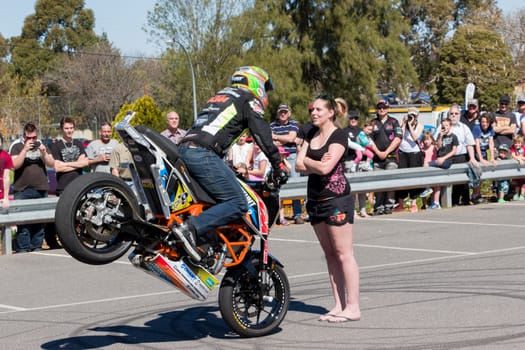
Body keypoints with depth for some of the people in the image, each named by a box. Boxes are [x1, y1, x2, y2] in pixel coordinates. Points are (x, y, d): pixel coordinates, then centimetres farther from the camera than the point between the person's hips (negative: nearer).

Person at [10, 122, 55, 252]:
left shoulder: (42, 146, 15)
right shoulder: (17, 147, 5)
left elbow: (51, 164, 8)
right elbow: (15, 165, -8)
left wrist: (43, 152, -8)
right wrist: (25, 150, -15)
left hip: (41, 189, 3)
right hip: (22, 191, -3)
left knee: (39, 221, 3)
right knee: (23, 221, -6)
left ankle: (37, 246, 9)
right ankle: (23, 248, -4)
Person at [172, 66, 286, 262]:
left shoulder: (219, 96, 34)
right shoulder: (249, 99, 9)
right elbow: (262, 135, -2)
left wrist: (224, 169, 41)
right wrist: (278, 166, 4)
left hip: (183, 150, 9)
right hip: (203, 154, -9)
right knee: (238, 204, -12)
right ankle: (190, 228, -26)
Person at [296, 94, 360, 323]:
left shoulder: (339, 135, -9)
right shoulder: (311, 135, 13)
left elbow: (325, 167, -21)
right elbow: (299, 165, 4)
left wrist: (308, 161, -4)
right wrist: (318, 164, -12)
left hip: (336, 199, -8)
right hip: (315, 199, 8)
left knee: (343, 253, -6)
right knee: (329, 254, 9)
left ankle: (353, 307, -4)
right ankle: (339, 305, 13)